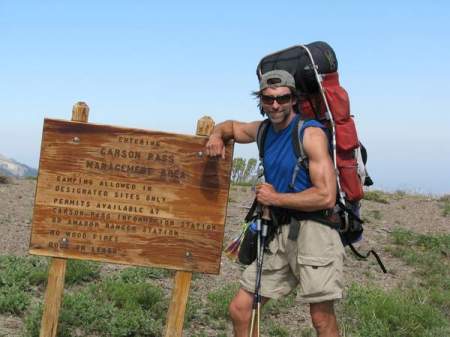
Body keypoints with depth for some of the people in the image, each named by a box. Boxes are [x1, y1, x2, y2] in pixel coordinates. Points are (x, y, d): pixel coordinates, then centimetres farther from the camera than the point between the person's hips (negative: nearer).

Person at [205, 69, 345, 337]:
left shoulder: (311, 133, -12)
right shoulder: (265, 130, 10)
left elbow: (326, 197, -20)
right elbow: (232, 126, 33)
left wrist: (275, 198, -12)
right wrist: (217, 136, 9)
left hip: (313, 230, -7)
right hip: (279, 232, 7)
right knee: (239, 310, 7)